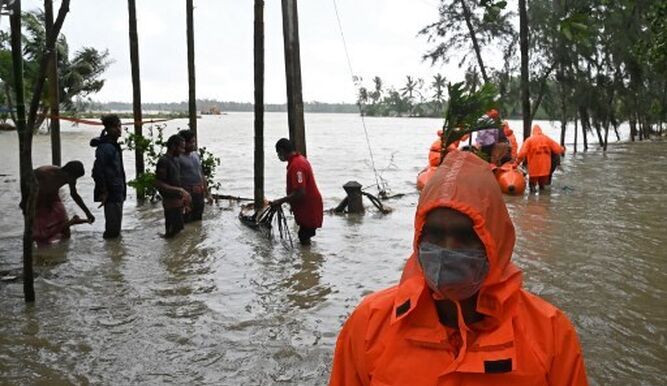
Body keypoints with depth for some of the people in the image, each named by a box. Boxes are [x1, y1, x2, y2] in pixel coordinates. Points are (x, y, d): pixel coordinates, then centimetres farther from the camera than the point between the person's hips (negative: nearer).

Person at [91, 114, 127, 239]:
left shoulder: (114, 145, 13)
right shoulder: (105, 147, -17)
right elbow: (98, 172, -21)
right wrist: (104, 192, -20)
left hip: (118, 192, 10)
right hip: (111, 193, -10)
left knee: (115, 225, 19)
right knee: (113, 228, -5)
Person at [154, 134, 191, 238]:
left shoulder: (175, 160, 12)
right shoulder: (163, 161, -16)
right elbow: (158, 184, -20)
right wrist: (177, 190, -24)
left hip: (178, 201, 9)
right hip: (171, 202, -9)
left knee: (177, 230, 15)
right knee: (172, 232, -4)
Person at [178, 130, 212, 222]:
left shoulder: (196, 155, 12)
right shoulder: (178, 158, -12)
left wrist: (207, 194, 18)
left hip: (199, 195, 7)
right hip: (187, 195, -7)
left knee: (198, 221, 15)